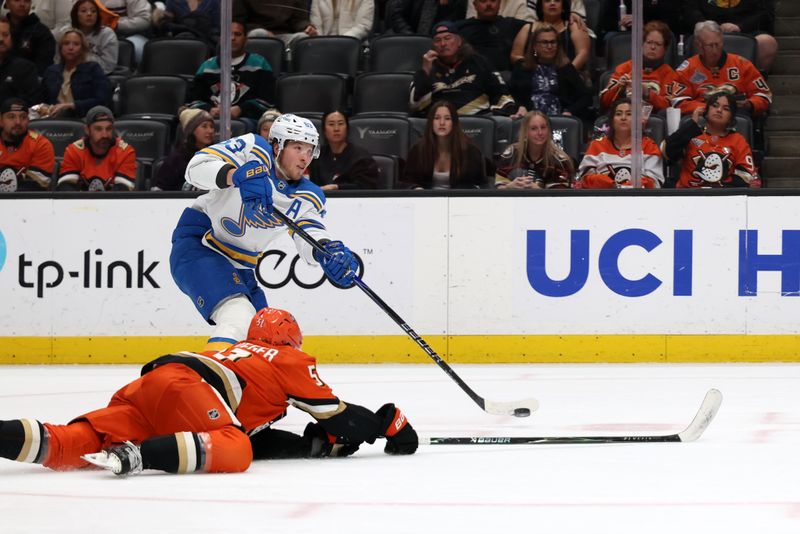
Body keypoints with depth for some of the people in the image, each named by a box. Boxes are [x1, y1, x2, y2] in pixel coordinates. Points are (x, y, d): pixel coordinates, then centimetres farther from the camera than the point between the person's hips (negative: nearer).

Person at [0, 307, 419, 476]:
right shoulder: (291, 360, 23)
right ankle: (137, 455, -45)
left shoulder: (242, 354, 42)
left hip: (150, 382, 7)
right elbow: (335, 412, 22)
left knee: (74, 444, -11)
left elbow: (256, 438, 38)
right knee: (231, 452, -25)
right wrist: (390, 425, 36)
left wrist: (317, 441, 37)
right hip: (186, 385, -7)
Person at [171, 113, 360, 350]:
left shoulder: (308, 196, 2)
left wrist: (328, 252, -39)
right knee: (238, 318, -30)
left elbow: (311, 235, -15)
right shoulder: (254, 150, -14)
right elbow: (197, 166, -25)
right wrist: (236, 176, -45)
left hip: (239, 267, 8)